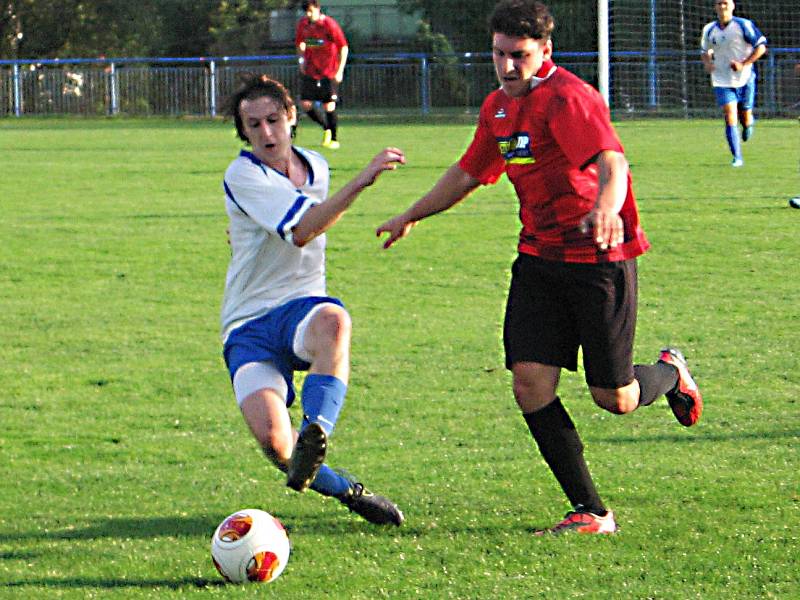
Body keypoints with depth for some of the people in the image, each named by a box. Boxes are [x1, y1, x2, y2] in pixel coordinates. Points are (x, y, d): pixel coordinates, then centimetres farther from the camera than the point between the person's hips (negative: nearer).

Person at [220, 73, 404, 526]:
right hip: (249, 326, -3)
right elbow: (302, 231, -25)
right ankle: (342, 488, 1)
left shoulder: (316, 167, 11)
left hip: (302, 307, 3)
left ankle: (315, 436, -42)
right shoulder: (243, 175, -10)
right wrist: (363, 180, -32)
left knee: (331, 320, -39)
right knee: (272, 437, -26)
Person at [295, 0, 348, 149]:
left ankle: (334, 139, 11)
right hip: (309, 72, 5)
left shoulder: (330, 24, -13)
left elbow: (344, 47, -7)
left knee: (329, 107, -5)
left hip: (329, 73, -5)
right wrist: (302, 59, 6)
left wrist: (340, 70, -10)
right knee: (305, 105, -2)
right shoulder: (303, 24, 2)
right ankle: (326, 129, 22)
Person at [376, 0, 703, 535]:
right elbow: (468, 173, 27)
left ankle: (669, 374, 38)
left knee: (615, 399, 0)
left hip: (599, 258, -7)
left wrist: (607, 206, -56)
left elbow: (612, 160, -35)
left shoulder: (568, 98, -17)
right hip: (539, 256, 7)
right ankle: (590, 512, -1)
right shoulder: (498, 108, 9)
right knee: (531, 381, -9)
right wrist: (411, 217, 34)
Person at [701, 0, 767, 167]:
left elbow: (761, 47, -6)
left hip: (744, 79, -2)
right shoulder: (709, 30, 5)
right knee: (730, 118, -12)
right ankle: (737, 158, -8)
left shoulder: (744, 25, -7)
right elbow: (705, 51, 21)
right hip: (722, 82, 2)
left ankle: (749, 123, 45)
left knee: (745, 118, 6)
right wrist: (707, 63, -3)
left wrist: (744, 64, -17)